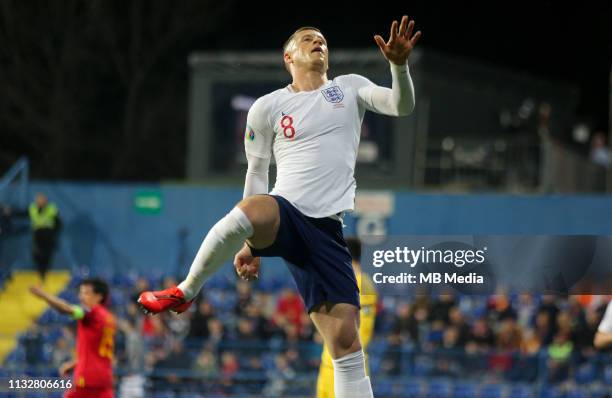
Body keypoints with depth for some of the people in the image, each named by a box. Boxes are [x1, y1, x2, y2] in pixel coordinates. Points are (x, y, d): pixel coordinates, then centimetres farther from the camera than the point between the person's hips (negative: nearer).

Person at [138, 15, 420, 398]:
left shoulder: (349, 88, 14)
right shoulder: (267, 107, 10)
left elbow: (401, 106, -1)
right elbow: (258, 172, 15)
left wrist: (400, 65, -21)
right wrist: (249, 243, 10)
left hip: (326, 230, 2)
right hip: (282, 212, -2)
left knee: (346, 340, -7)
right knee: (248, 211, -40)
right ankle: (184, 293, -18)